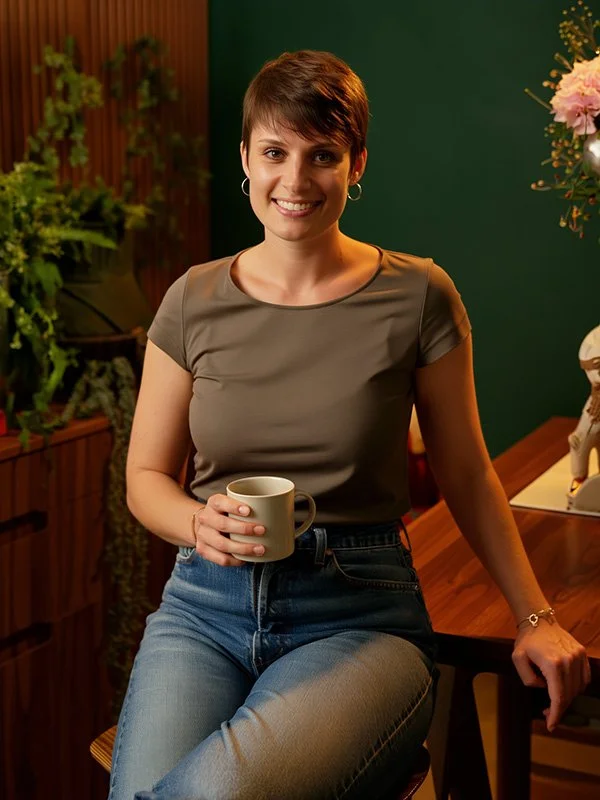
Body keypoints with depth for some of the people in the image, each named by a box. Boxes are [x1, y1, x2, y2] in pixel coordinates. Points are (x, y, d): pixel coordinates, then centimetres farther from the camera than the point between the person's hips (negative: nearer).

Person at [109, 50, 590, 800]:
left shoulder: (418, 297, -1)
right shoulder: (194, 302, 4)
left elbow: (466, 474, 8)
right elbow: (146, 476, 11)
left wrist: (535, 616, 4)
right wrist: (199, 524, -10)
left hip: (360, 612, -2)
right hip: (207, 604, 3)